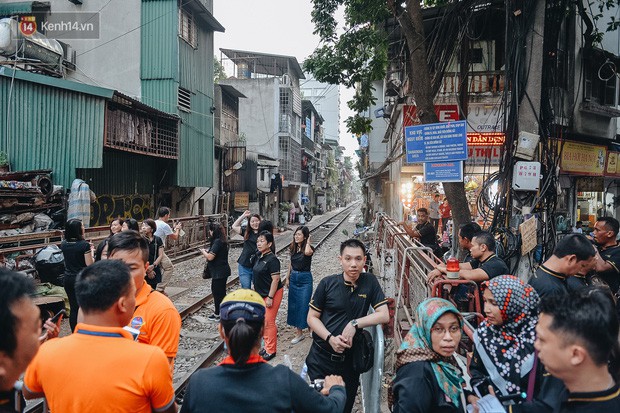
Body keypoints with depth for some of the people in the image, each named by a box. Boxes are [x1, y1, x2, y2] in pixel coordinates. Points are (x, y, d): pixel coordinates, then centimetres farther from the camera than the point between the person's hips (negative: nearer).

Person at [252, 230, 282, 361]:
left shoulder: (272, 259, -20)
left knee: (269, 321, -1)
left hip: (272, 294, -8)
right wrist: (255, 291, 18)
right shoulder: (259, 257, 5)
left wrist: (270, 297, -21)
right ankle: (267, 346, 28)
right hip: (261, 294, 8)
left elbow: (275, 279, -21)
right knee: (263, 320, 14)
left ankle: (271, 350, 11)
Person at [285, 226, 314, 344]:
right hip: (294, 278, 6)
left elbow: (307, 252, -40)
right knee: (294, 304, 11)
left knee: (304, 304, -2)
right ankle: (299, 332, 24)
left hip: (305, 279, -6)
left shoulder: (309, 248, -14)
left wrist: (308, 241, -22)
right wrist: (288, 278, 13)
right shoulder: (293, 248, 3)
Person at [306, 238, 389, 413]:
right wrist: (330, 338, -18)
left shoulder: (370, 282, -5)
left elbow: (384, 315, -8)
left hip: (350, 360, 1)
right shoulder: (327, 283, -7)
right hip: (321, 358, -1)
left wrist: (354, 324, -19)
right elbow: (312, 317, -3)